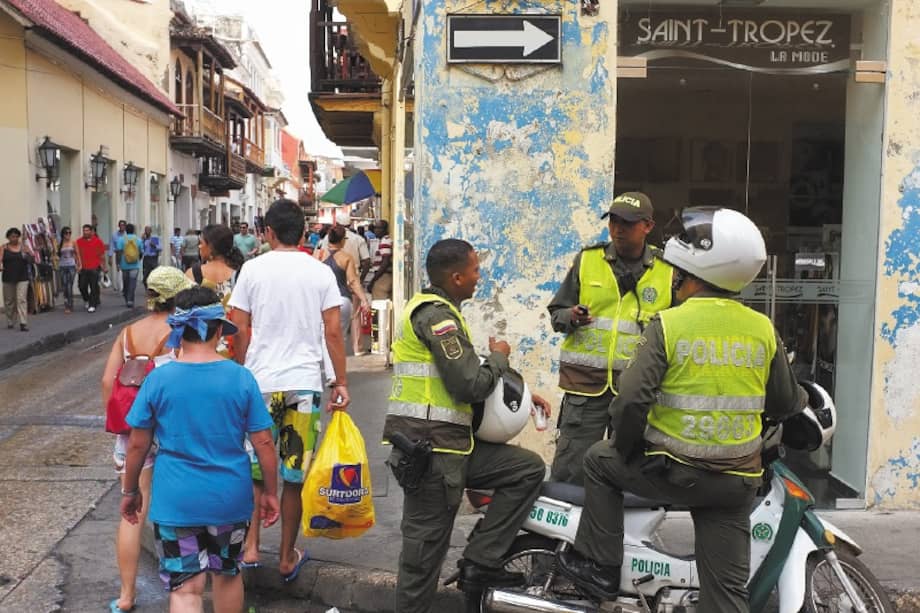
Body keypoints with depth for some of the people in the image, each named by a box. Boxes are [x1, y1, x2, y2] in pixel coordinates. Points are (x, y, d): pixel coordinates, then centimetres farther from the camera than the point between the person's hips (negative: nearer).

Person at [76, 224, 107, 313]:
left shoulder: (98, 241, -1)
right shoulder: (79, 241, 4)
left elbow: (102, 255, 4)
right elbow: (77, 254, 9)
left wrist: (104, 267, 5)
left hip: (95, 268, -2)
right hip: (83, 269, 2)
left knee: (94, 288, -3)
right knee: (82, 286, 2)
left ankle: (92, 305, 2)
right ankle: (86, 300, 29)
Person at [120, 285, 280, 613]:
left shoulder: (158, 379, -9)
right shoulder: (241, 378, -8)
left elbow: (137, 444, -2)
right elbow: (263, 442, -5)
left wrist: (130, 491, 13)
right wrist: (270, 492, 7)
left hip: (176, 501, -1)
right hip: (231, 499, 2)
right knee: (228, 573, 23)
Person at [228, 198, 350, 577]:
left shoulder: (253, 269, 0)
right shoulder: (321, 272, 0)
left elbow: (240, 329, 0)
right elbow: (333, 332, -2)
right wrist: (342, 383, 4)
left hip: (260, 382, 0)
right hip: (305, 384, 0)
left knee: (255, 470, 16)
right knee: (295, 475, 9)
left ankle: (251, 547, 14)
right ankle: (288, 558, 20)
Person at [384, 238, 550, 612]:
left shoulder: (434, 309, 19)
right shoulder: (437, 314, -14)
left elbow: (462, 376, 25)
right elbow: (470, 385, -21)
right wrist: (499, 357, -1)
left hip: (449, 444, 10)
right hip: (430, 447, -10)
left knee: (528, 468, 7)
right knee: (426, 544, -2)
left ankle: (479, 563, 6)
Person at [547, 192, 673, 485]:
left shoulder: (667, 271, 7)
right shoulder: (587, 260, 7)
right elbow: (556, 312, 11)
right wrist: (570, 317, -11)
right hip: (586, 383, 0)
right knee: (568, 472, -1)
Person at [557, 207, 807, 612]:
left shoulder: (668, 325, -12)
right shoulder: (763, 330, 1)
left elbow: (631, 400, -16)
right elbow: (784, 404, 11)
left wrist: (627, 451, 1)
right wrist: (803, 398, 35)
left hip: (672, 470, -4)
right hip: (735, 481, 4)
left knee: (600, 461, 23)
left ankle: (600, 566, 23)